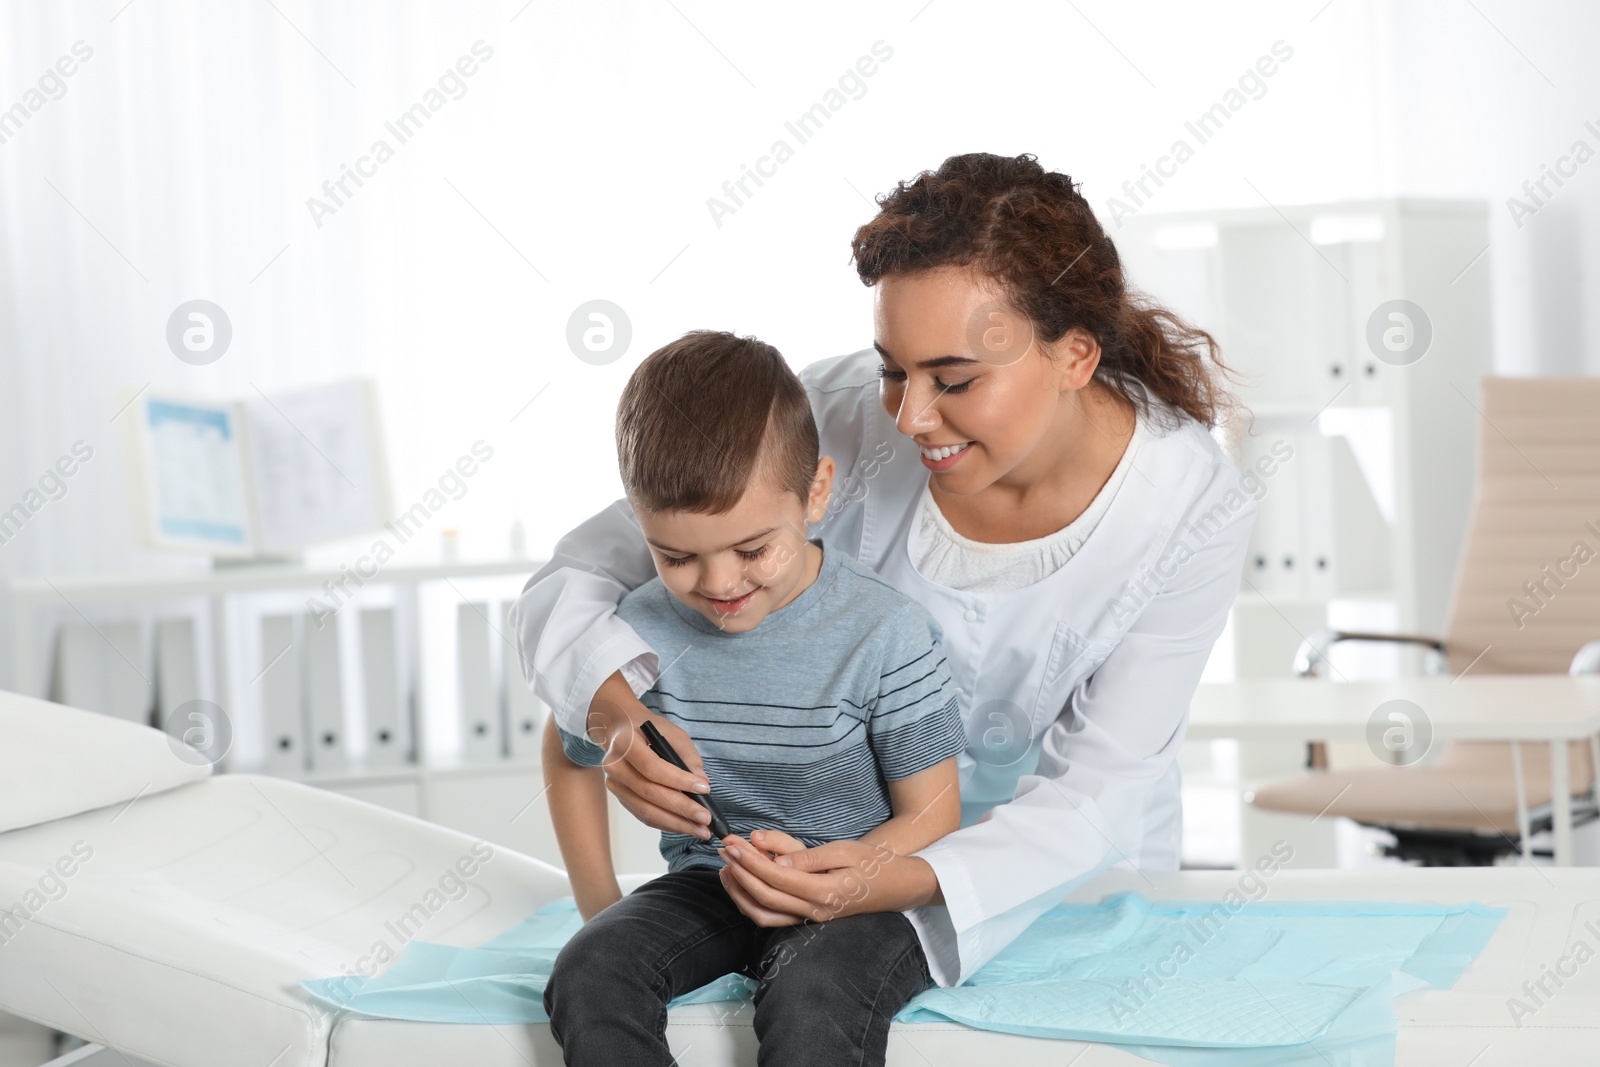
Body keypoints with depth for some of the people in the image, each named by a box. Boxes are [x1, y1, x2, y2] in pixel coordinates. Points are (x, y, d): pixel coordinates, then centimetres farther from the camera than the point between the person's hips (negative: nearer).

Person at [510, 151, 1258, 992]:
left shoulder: (1195, 512, -20)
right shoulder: (843, 417, -22)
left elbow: (1096, 791, -19)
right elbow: (580, 576, -14)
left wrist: (910, 882, -36)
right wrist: (623, 717, -35)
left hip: (1076, 867, 0)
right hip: (845, 846, 0)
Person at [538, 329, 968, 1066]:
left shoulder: (885, 633, -15)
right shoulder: (642, 632, -5)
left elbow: (931, 817, -8)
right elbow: (570, 757, 16)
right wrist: (600, 910, 9)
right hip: (706, 886, 4)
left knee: (811, 997, -36)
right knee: (589, 971, -25)